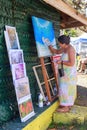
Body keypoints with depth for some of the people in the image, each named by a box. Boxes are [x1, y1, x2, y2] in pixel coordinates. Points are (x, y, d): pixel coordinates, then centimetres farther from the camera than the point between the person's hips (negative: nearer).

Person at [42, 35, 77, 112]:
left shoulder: (70, 49, -22)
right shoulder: (64, 48, 5)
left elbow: (72, 63, -26)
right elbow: (56, 52, 18)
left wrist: (61, 62, -18)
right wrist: (49, 45, 10)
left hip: (69, 73, -9)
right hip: (65, 73, 9)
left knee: (66, 89, -1)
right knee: (65, 89, 16)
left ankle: (66, 107, 11)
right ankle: (68, 104, 29)